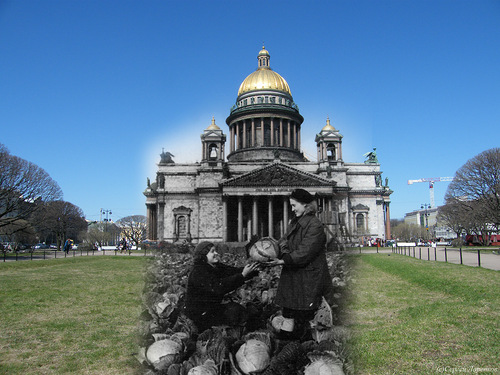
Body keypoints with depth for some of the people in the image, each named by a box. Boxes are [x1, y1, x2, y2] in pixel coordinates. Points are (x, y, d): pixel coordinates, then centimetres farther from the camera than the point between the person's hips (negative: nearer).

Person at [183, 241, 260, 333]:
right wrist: (242, 275, -36)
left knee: (239, 309, -4)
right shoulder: (198, 272, -23)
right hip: (198, 314, -8)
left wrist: (255, 268, -21)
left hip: (212, 307, 8)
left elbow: (235, 271, -4)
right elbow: (219, 288, -34)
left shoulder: (217, 267, 5)